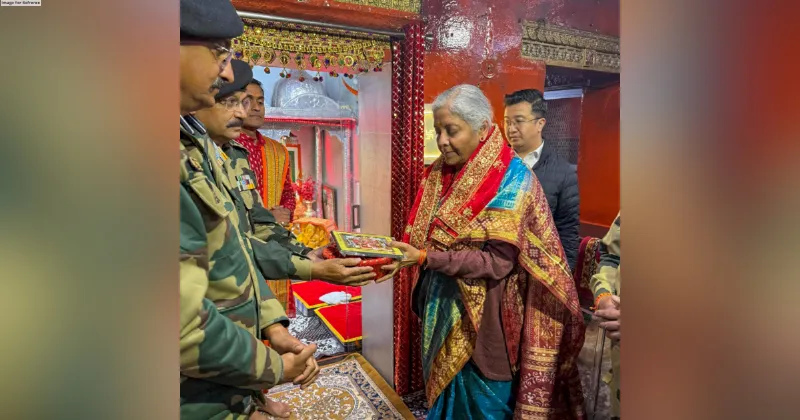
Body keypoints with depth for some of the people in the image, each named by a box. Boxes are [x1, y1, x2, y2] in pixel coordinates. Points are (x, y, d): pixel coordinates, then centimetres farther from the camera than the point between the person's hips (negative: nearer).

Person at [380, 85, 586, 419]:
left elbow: (497, 261, -23)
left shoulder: (511, 179, -17)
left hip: (484, 319, -6)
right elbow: (426, 240, 7)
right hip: (443, 310, 6)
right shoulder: (439, 174, 2)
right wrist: (398, 253, -11)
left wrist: (425, 258, -28)